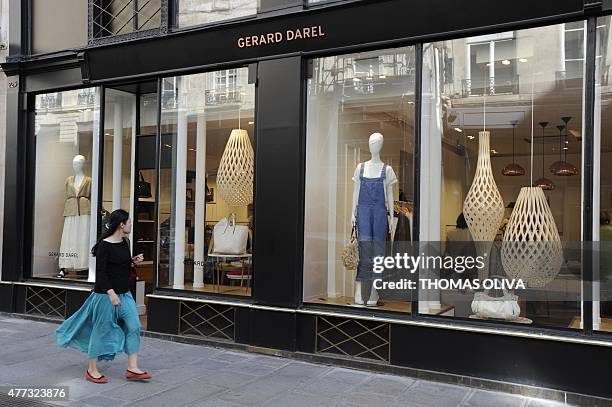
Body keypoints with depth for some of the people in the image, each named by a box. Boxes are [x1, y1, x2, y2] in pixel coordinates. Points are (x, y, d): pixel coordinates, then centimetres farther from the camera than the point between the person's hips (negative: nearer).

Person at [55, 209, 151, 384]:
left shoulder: (125, 243, 7)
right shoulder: (104, 245, -16)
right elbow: (100, 272, -18)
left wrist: (133, 262, 0)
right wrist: (111, 293, -25)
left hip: (125, 294, 8)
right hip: (106, 294, -8)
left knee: (134, 327, 1)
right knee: (101, 330, 4)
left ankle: (132, 368, 7)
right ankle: (92, 370, 20)